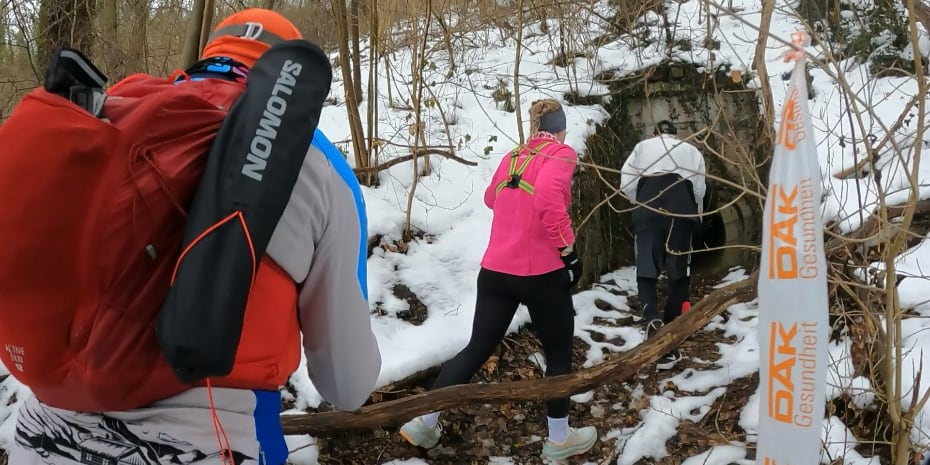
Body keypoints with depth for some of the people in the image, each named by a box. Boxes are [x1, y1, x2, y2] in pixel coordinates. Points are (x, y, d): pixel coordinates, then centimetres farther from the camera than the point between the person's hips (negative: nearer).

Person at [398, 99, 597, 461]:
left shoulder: (512, 157, 14)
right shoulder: (561, 154, -6)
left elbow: (491, 198, 31)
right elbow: (548, 197, -25)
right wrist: (568, 251, -18)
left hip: (495, 271, 6)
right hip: (541, 272, -5)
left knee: (477, 349, 14)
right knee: (559, 353, 13)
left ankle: (424, 421, 14)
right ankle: (559, 439, 24)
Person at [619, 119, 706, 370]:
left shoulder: (643, 146, 21)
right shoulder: (691, 150, 23)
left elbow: (626, 183, 9)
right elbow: (699, 189, 13)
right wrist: (696, 215, 29)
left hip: (649, 212, 0)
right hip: (681, 212, 0)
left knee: (646, 271, 7)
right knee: (678, 275, 5)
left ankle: (652, 318, -23)